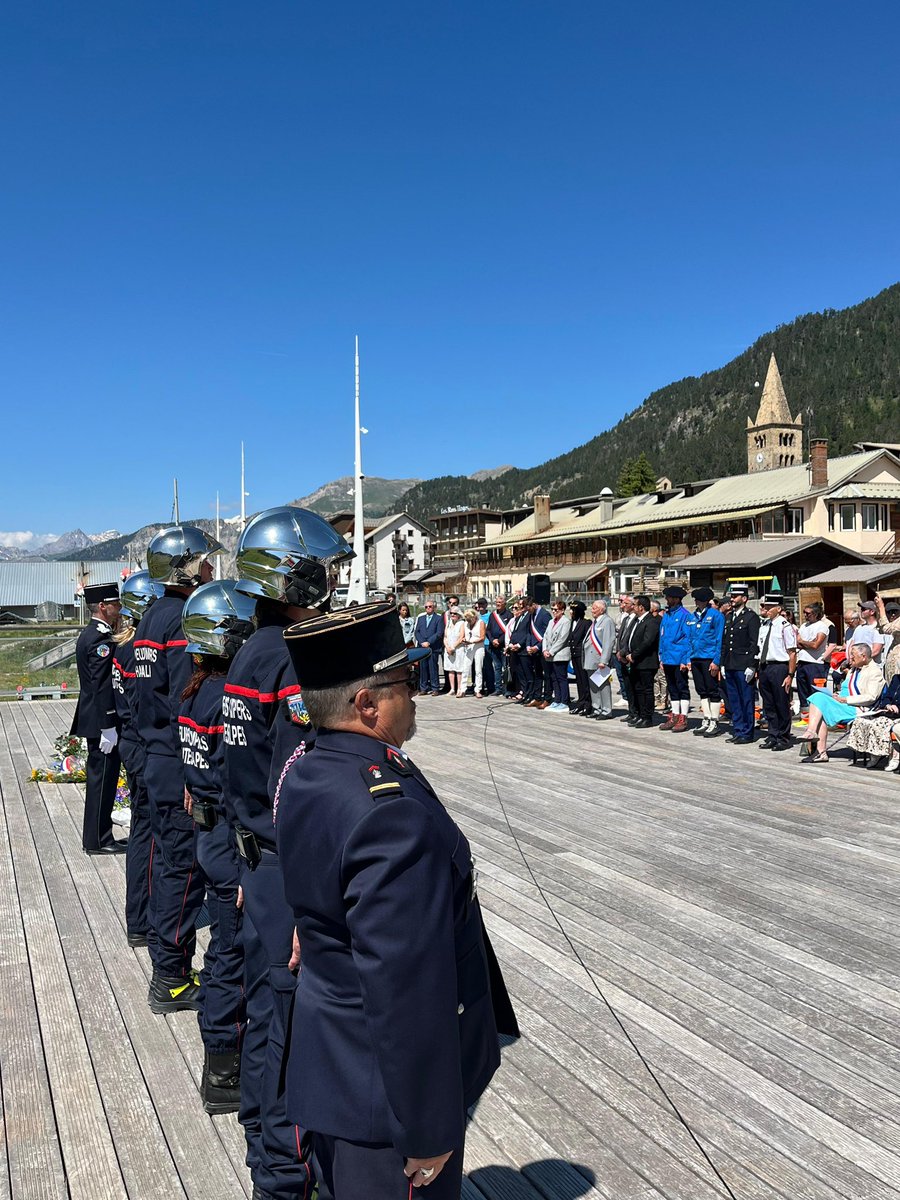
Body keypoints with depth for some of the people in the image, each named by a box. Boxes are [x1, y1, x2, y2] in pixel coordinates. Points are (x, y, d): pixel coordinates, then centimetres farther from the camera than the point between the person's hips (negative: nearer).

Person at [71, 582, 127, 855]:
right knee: (103, 778, -2)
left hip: (93, 718, 11)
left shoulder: (88, 634, 14)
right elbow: (102, 686, -22)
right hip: (102, 721, -11)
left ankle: (96, 836, 25)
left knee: (100, 777, 16)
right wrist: (109, 727, -22)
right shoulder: (101, 638, -18)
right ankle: (98, 840, 6)